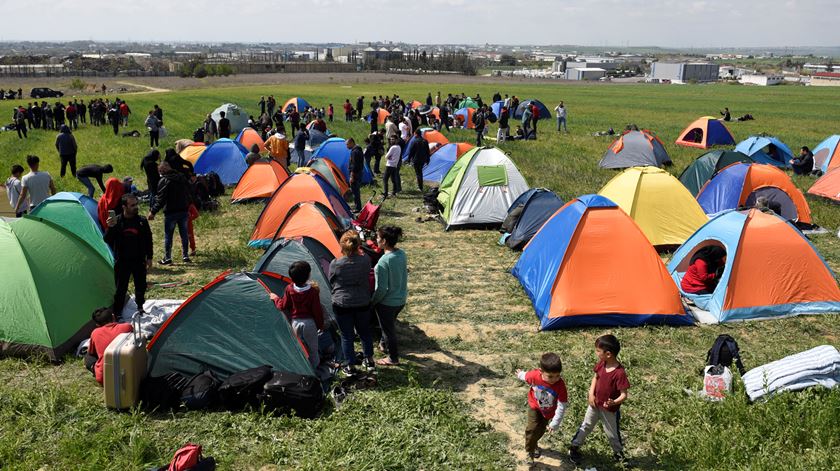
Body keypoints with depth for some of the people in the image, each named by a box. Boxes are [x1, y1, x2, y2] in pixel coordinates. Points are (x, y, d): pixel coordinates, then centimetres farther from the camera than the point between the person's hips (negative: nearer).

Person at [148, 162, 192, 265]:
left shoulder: (164, 181, -11)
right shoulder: (182, 177, 9)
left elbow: (160, 199, -15)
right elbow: (188, 194, 15)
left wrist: (153, 212, -11)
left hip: (170, 212, -6)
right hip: (183, 211, 6)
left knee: (168, 235, 3)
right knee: (184, 234, 12)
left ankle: (167, 258, 6)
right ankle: (186, 256, 16)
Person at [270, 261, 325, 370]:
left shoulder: (289, 289, -9)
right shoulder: (313, 291, -17)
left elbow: (283, 306, 1)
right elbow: (317, 310, -11)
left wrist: (275, 298, 19)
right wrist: (320, 325, 2)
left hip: (295, 322, 2)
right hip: (309, 322, -2)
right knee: (312, 347, 13)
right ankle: (313, 368, 23)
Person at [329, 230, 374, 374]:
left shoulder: (335, 264, -18)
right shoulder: (366, 260, -13)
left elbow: (332, 283, -1)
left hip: (342, 305, -2)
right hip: (363, 303, 2)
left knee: (347, 336, 12)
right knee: (365, 332, 21)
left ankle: (350, 366, 21)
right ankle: (369, 360, 35)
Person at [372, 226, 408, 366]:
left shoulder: (383, 261, -30)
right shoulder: (402, 254, -6)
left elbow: (381, 288, -25)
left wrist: (373, 301, -9)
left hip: (387, 302, -7)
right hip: (401, 299, 7)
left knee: (388, 328, 13)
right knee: (390, 324, 29)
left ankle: (393, 358, 29)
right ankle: (385, 345, 51)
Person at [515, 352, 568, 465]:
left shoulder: (560, 385, -38)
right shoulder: (534, 375, -35)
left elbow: (562, 406, -30)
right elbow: (525, 376, -9)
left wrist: (555, 423, -28)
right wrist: (520, 374, 14)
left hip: (548, 411, 1)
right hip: (535, 406, -1)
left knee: (540, 430, 21)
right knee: (531, 429, -13)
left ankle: (533, 444, 51)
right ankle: (530, 451, 11)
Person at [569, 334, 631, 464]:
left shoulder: (619, 373, -32)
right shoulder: (601, 364, -12)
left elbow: (624, 395, -27)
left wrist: (614, 402, -45)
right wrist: (591, 394, -7)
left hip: (610, 410, -5)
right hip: (595, 404, 5)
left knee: (612, 434, 17)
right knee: (586, 426, 22)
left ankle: (619, 453, 42)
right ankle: (575, 447, 40)